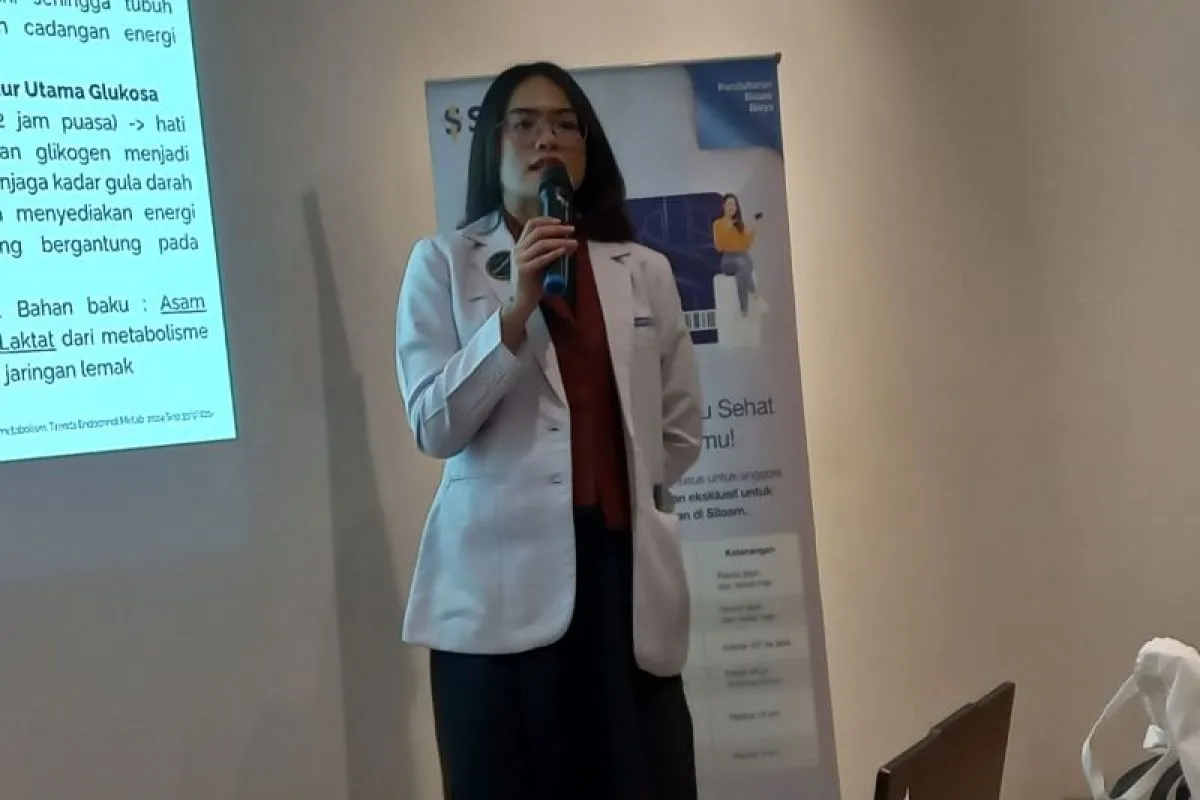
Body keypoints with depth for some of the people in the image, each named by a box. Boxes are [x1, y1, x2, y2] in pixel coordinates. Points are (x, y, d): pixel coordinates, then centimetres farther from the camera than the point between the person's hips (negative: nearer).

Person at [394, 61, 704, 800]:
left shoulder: (645, 271, 11)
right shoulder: (443, 265, 4)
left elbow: (682, 430, 17)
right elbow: (434, 427, -6)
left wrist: (620, 498, 13)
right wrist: (515, 309, -13)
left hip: (626, 571, 3)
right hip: (502, 583, -2)